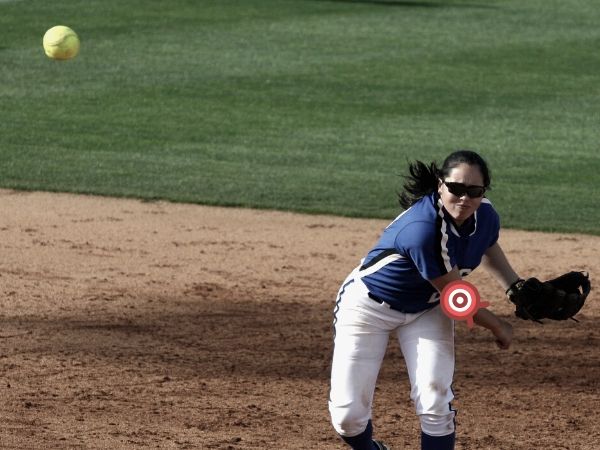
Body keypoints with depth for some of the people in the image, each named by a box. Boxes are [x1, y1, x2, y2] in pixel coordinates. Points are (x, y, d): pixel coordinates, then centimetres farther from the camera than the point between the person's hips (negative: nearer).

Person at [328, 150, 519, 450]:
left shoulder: (485, 216, -14)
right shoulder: (422, 229, -38)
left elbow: (488, 246, 14)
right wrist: (498, 327, -11)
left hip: (426, 309, 6)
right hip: (369, 304, -5)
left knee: (435, 404, -13)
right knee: (348, 416, -7)